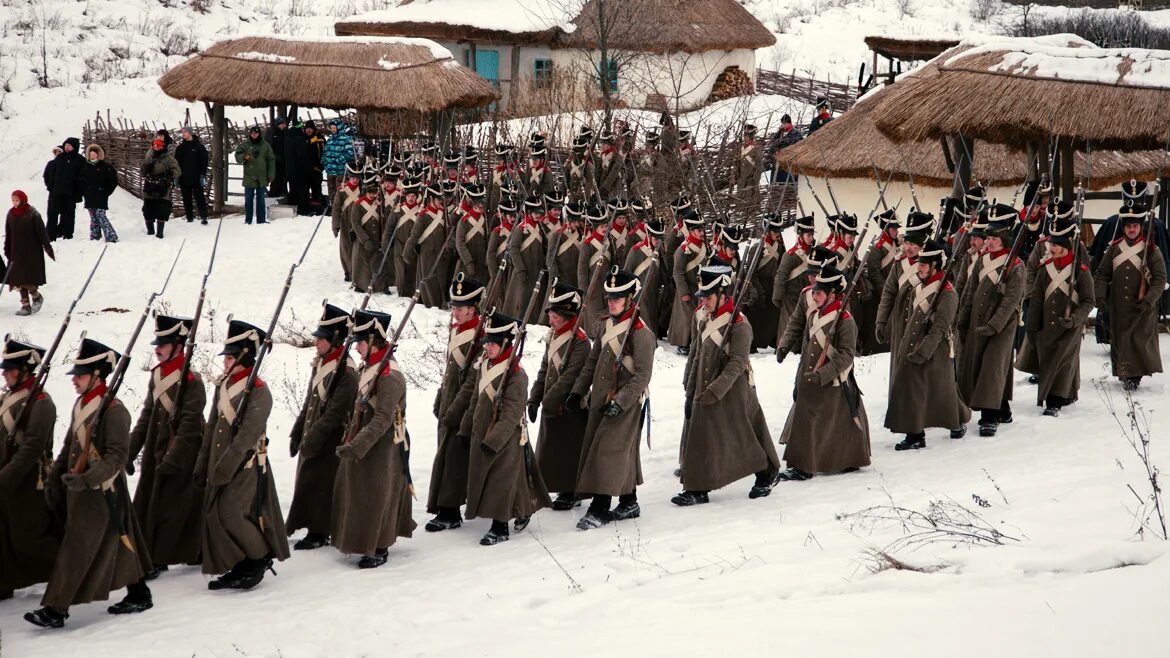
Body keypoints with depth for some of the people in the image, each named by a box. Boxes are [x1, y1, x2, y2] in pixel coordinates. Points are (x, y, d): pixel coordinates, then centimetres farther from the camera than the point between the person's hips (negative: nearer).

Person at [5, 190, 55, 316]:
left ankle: (36, 296, 18)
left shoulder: (32, 214, -11)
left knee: (28, 280, -9)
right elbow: (8, 234, 13)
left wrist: (48, 248, -11)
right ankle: (25, 305, 14)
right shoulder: (11, 214, 5)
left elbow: (41, 232, -10)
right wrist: (7, 250, 16)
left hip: (32, 252, -6)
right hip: (17, 252, 6)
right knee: (19, 281, 6)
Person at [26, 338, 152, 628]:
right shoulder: (80, 406, 10)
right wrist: (54, 479, 14)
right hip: (80, 491, 9)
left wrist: (85, 479, -30)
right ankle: (139, 596, 26)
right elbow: (68, 448, 19)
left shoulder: (113, 410, -17)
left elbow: (116, 458, -21)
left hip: (102, 494, -9)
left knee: (76, 551, -7)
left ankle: (55, 610, -5)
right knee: (118, 546, 16)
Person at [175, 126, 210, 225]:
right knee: (186, 198, 7)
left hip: (196, 178, -4)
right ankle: (189, 217, 14)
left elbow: (204, 161, -1)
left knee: (199, 197, -7)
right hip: (184, 178, 4)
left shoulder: (199, 146, -1)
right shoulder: (180, 147, 9)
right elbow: (176, 161, 12)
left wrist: (203, 175, -9)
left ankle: (203, 217, -9)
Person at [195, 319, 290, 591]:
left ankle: (261, 558, 7)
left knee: (231, 515, -12)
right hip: (219, 465, 8)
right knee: (214, 515, 7)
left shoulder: (258, 391, -15)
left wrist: (224, 468, -23)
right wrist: (203, 465, 12)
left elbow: (247, 435, -21)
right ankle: (237, 568, 19)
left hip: (246, 465, -8)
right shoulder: (223, 385, 10)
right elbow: (212, 427, 15)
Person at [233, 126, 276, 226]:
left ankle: (261, 220, 11)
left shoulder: (265, 145, 4)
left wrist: (270, 176, 2)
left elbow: (271, 161, 7)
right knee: (248, 199, 2)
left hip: (262, 178, 1)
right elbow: (237, 156, -1)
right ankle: (248, 220, 8)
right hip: (249, 178, 0)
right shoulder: (244, 144, 2)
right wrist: (244, 157, -24)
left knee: (260, 199, 7)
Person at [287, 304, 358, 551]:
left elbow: (334, 413, -22)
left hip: (329, 442, -9)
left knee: (318, 483, -3)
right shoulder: (321, 364, 9)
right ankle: (316, 529, 24)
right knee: (307, 481, 13)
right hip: (312, 437, 9)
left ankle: (318, 533, 7)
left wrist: (312, 440, -21)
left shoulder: (346, 372, -19)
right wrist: (297, 433, 13)